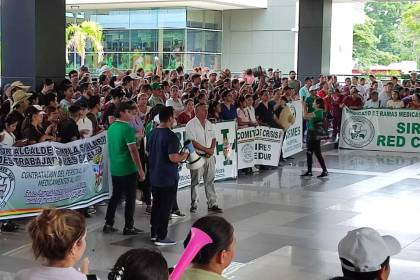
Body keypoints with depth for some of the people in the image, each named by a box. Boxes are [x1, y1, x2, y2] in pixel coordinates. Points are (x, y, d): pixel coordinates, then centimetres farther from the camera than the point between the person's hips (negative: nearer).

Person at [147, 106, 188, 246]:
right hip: (168, 178, -8)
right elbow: (173, 158, -25)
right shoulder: (171, 136, -20)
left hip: (154, 176, 8)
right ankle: (161, 237, 4)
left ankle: (154, 233, 25)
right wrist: (183, 156, -6)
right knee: (165, 207, 0)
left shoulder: (151, 134, 6)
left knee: (156, 204, 18)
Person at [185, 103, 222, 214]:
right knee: (195, 181, 3)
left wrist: (212, 149, -4)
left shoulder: (209, 124, 11)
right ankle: (194, 205, 12)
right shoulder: (191, 124, -10)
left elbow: (213, 138, 16)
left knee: (210, 181, 8)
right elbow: (193, 142, -16)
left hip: (209, 156, 6)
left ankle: (212, 204, 13)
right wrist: (207, 150, -13)